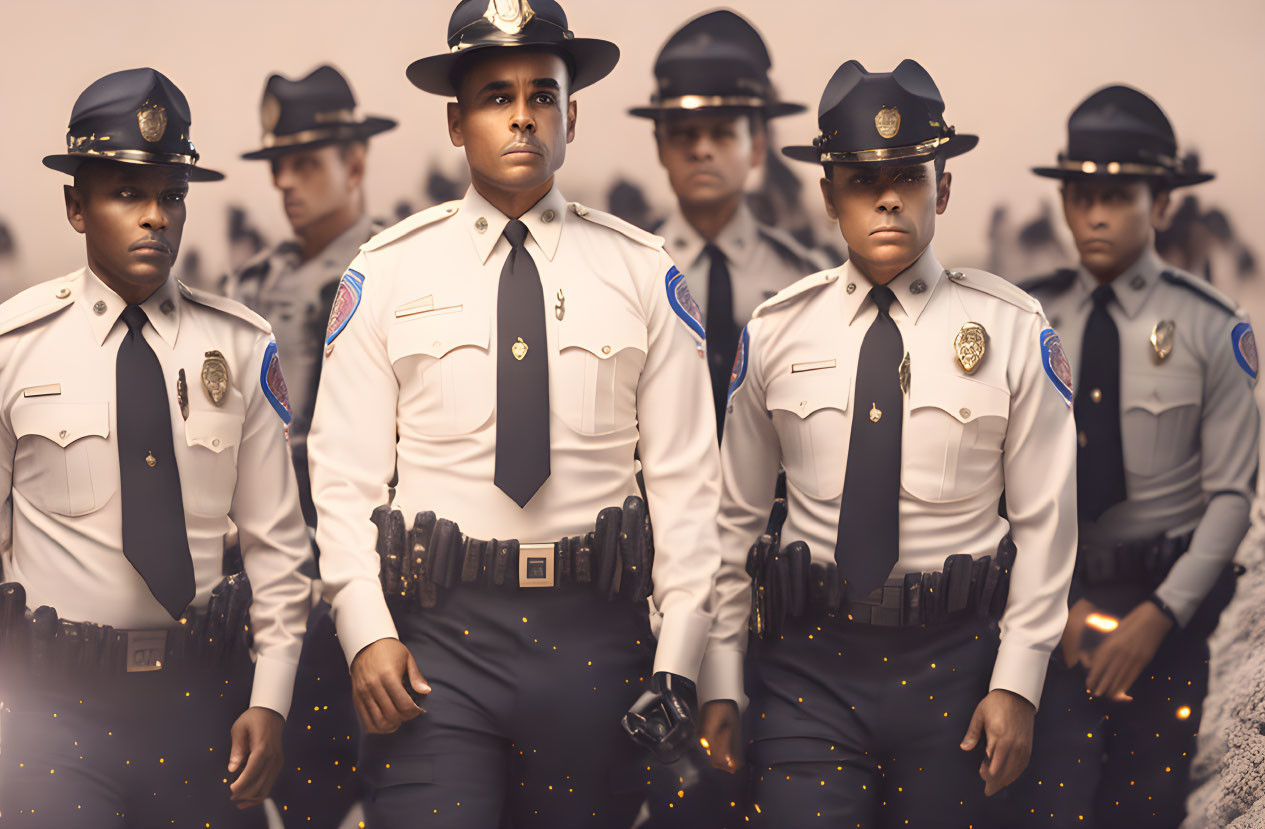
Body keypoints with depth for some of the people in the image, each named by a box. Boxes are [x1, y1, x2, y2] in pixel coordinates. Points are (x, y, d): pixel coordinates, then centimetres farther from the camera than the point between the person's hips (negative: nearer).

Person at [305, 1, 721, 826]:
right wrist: (366, 633, -8)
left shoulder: (642, 272, 6)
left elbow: (686, 475, 4)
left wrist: (679, 656, -2)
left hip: (595, 634, 1)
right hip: (435, 631, -1)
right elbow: (345, 471, 3)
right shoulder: (387, 272, 5)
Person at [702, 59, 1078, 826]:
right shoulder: (776, 332, 3)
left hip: (949, 666, 0)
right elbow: (735, 516, 7)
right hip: (807, 660, 0)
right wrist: (721, 681, 5)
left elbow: (1045, 520, 1)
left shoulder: (1013, 330, 0)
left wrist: (1017, 682, -3)